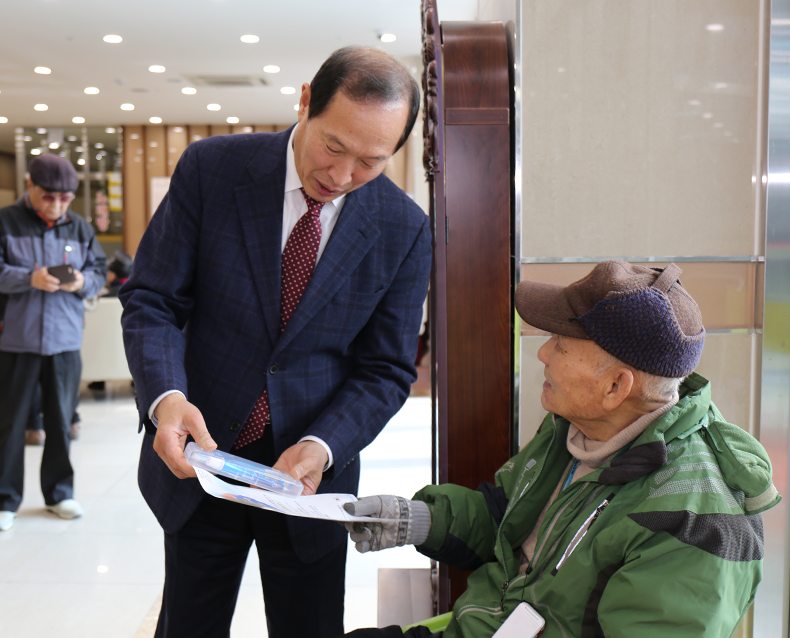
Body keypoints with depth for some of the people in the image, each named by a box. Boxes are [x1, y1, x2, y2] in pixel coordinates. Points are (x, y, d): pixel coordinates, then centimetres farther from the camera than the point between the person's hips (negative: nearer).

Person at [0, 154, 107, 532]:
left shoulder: (80, 228, 8)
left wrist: (83, 282, -10)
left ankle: (59, 493, 23)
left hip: (65, 341, 3)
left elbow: (98, 272, 11)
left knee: (61, 421, 10)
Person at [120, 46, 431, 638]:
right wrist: (167, 397, -26)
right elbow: (152, 300, -7)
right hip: (197, 458, 0)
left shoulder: (405, 229, -9)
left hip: (312, 474, 0)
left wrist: (321, 449, -20)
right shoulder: (211, 168, -10)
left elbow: (387, 369, -4)